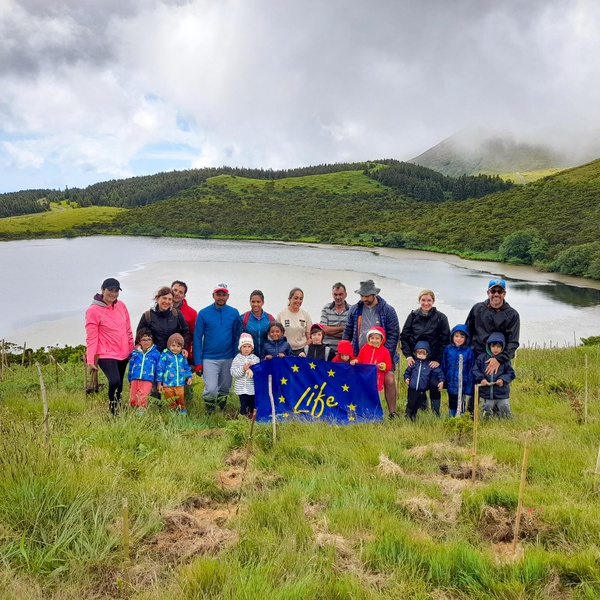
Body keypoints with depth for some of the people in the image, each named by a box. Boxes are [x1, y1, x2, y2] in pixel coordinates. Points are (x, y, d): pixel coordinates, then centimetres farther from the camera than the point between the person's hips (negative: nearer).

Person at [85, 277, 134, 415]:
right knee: (115, 382, -21)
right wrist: (91, 359, -11)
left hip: (123, 353, 6)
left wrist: (132, 348, 15)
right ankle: (113, 411, 0)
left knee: (119, 385, 14)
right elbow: (91, 337, -10)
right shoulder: (93, 311, -10)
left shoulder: (121, 306, 5)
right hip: (106, 354, -6)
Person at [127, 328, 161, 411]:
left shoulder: (156, 353, 4)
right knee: (132, 400, 5)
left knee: (142, 398, -17)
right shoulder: (134, 352, 10)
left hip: (148, 380, -3)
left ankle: (141, 409, -1)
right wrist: (130, 380, 20)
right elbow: (130, 366, 18)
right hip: (135, 379, 3)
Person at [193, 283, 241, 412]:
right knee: (211, 389, -13)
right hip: (209, 359, -2)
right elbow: (197, 338, -2)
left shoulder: (234, 313, 1)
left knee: (225, 389, 13)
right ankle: (208, 413, 11)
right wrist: (198, 362, -6)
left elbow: (237, 337, 5)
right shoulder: (204, 313, -4)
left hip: (228, 358, 2)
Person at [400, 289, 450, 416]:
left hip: (434, 360, -2)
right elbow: (404, 336, 6)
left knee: (434, 387, 3)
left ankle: (436, 414, 14)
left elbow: (445, 340, -4)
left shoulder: (440, 318, -2)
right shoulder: (413, 316, 4)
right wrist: (408, 355, -4)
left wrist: (438, 359, -10)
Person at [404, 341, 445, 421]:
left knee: (417, 406, 13)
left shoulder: (430, 365, -3)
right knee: (410, 405, 6)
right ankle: (408, 418, 23)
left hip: (422, 391, 0)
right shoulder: (413, 363, 0)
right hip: (412, 389, 0)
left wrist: (441, 381, -9)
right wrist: (406, 378, -6)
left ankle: (413, 419, 29)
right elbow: (407, 372, 11)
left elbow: (439, 372, 1)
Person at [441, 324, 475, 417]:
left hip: (462, 385, -3)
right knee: (452, 405, 17)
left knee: (460, 406, 1)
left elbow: (471, 371, -5)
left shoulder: (468, 351, -8)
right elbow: (443, 366, 6)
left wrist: (469, 389, -6)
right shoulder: (448, 349, -1)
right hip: (451, 384, 3)